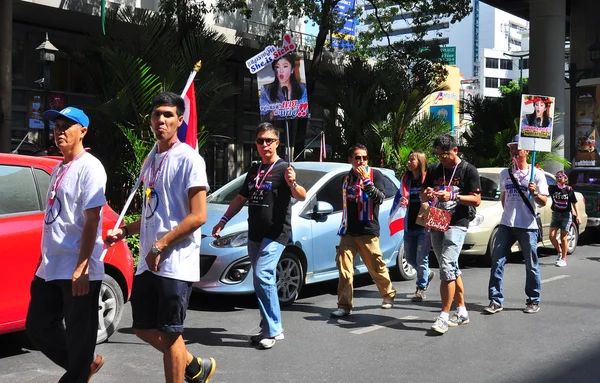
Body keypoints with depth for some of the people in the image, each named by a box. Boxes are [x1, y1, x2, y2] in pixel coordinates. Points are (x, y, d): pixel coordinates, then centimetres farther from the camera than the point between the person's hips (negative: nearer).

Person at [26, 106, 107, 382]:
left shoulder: (89, 167, -10)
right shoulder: (58, 169, 16)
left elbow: (92, 219, -17)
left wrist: (82, 267, -22)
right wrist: (43, 261, 19)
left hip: (77, 271, -9)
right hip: (50, 270, 9)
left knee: (79, 337, 1)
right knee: (37, 327, 15)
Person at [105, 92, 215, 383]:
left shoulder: (188, 159, -10)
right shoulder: (151, 161, 15)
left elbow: (198, 216, -16)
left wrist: (160, 245, -18)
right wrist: (124, 231, 8)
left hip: (176, 263, -8)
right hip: (148, 262, 8)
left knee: (168, 334, -1)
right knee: (144, 328, 14)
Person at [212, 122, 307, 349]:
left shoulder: (283, 168, -7)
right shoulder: (254, 170, 15)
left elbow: (302, 197, -20)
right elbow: (241, 198, 23)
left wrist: (292, 184, -41)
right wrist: (223, 221, 15)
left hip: (276, 234, -8)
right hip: (255, 234, 8)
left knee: (263, 275, -21)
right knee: (265, 280, 11)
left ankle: (273, 330, -15)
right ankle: (270, 329, 19)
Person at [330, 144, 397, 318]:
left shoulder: (375, 174, -2)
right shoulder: (347, 178, 15)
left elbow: (379, 198, -15)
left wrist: (366, 181, -24)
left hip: (368, 231, -4)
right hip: (348, 231, 5)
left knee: (376, 267, 3)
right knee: (344, 267, -4)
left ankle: (389, 295, 27)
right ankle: (344, 305, 0)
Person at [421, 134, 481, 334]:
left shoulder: (468, 170, -3)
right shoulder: (434, 169, 12)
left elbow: (476, 200, -7)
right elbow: (422, 196, 16)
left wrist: (453, 196, -20)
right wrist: (426, 194, -9)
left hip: (456, 224, -6)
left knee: (447, 267, -16)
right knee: (452, 269, 12)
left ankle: (444, 316, -14)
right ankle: (462, 312, 21)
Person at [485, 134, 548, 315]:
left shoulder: (536, 174, -1)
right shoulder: (505, 174, 13)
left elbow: (543, 202, -2)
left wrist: (535, 193, -21)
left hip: (528, 226, -4)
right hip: (506, 225, 4)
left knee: (531, 265, 4)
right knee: (497, 261, -4)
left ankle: (533, 301, 16)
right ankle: (496, 301, 0)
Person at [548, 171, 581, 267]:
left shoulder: (569, 189, -5)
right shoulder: (552, 188, 1)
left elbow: (574, 203, -2)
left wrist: (577, 216, -8)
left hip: (566, 215, -3)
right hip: (555, 215, 3)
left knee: (563, 238, 0)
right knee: (552, 236, -3)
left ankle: (563, 259, 9)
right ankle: (560, 252, 23)